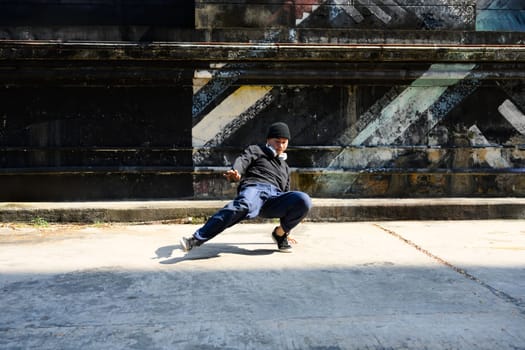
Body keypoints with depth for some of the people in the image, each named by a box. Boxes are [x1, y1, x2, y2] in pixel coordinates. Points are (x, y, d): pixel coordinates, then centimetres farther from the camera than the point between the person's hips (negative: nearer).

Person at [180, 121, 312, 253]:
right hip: (254, 187, -4)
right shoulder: (256, 150, 25)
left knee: (304, 200, -26)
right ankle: (196, 239, -48)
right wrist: (234, 172, -24)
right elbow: (243, 160, 2)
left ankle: (280, 233, -5)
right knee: (242, 206, -40)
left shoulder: (285, 167, 39)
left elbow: (286, 198, 38)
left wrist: (286, 229, 34)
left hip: (275, 196, 4)